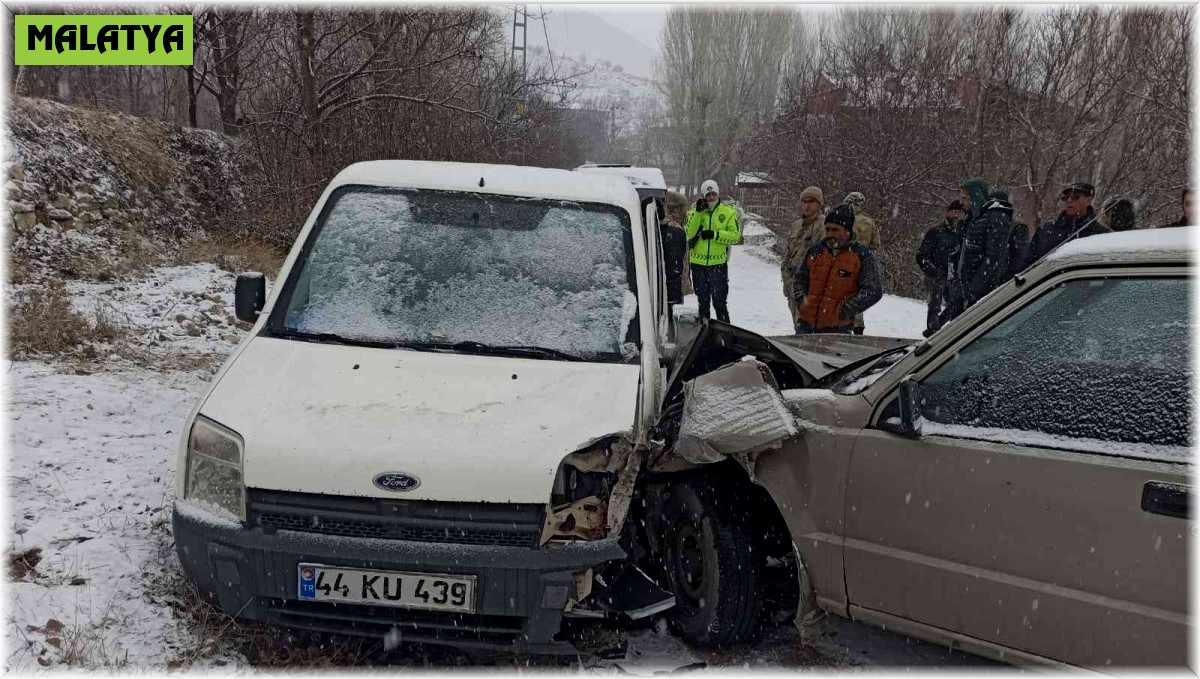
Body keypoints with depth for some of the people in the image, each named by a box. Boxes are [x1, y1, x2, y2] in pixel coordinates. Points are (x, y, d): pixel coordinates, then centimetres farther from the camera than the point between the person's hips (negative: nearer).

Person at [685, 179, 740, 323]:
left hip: (718, 262, -3)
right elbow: (689, 233, -8)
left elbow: (735, 235, -7)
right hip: (698, 262, 3)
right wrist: (698, 213, -16)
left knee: (719, 300, -4)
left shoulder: (729, 212, 0)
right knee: (702, 300, 14)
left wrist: (714, 234, -17)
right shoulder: (696, 211, 5)